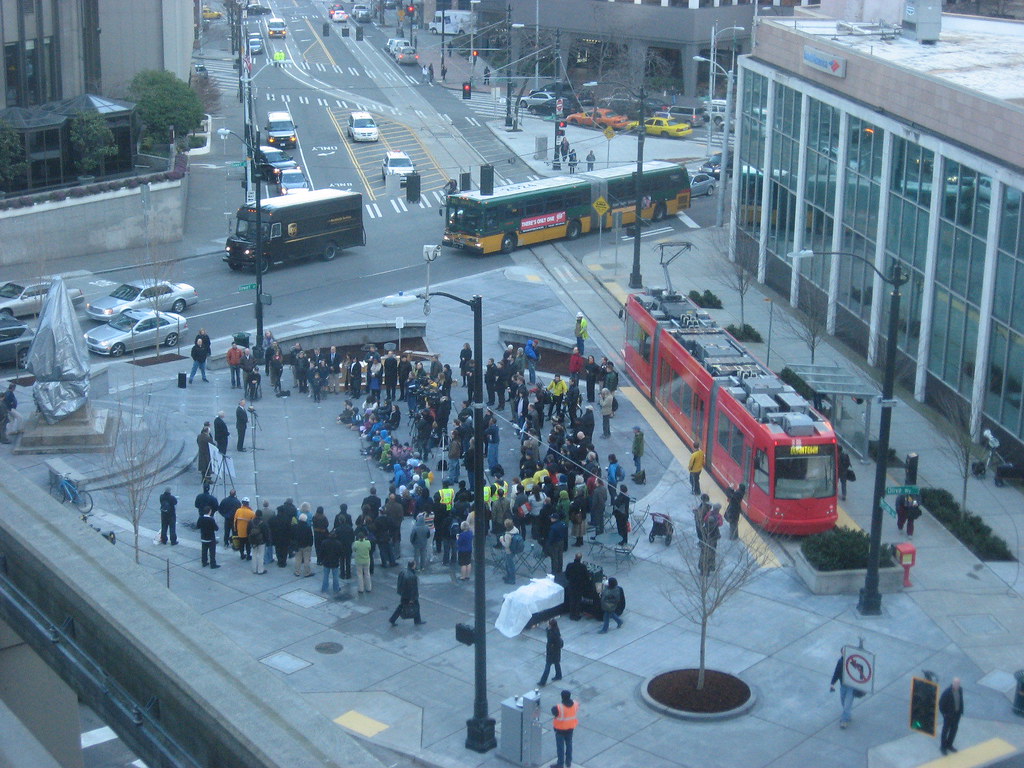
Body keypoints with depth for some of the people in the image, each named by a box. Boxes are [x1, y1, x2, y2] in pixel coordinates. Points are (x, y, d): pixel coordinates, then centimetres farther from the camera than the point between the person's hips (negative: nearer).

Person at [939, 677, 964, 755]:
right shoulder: (947, 692, -25)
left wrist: (961, 711, 6)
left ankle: (949, 745, 35)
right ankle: (943, 746, 24)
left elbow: (961, 700, 8)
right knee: (946, 730, 9)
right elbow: (941, 702, -16)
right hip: (948, 714, -6)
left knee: (954, 729, 17)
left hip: (957, 714, 6)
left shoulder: (960, 690, -7)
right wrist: (944, 713, -13)